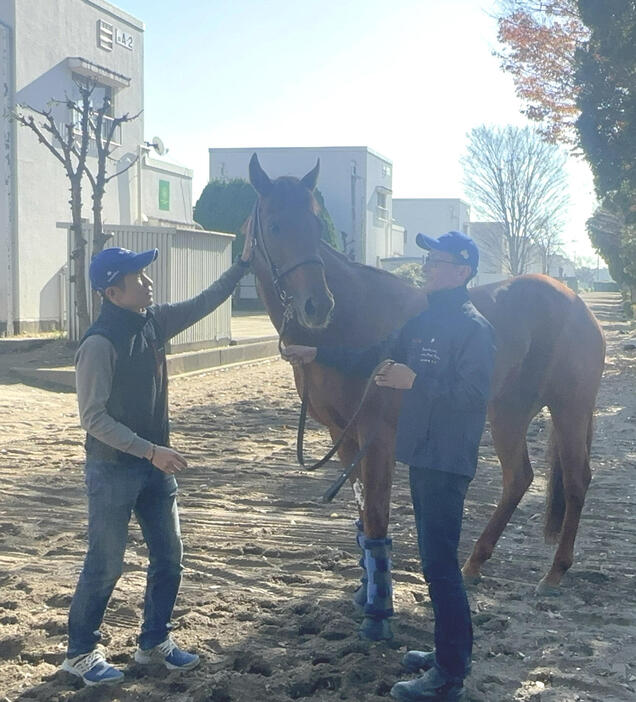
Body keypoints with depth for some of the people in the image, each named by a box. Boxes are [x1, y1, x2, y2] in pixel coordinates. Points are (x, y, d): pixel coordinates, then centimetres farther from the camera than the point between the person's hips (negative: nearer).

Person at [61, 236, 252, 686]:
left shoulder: (154, 323, 2)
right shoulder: (99, 344, -21)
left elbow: (204, 304, 11)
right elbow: (94, 417, -21)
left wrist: (243, 264, 1)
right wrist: (150, 450, -23)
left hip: (155, 464, 8)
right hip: (113, 470, -8)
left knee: (169, 557, 13)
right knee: (106, 565, 4)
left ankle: (155, 642, 29)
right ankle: (80, 653, 21)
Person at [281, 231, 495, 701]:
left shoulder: (473, 327, -15)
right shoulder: (423, 319, 12)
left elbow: (474, 393, -23)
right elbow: (374, 360, 16)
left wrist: (414, 382, -27)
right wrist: (317, 355, 10)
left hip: (447, 463, -9)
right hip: (421, 455, 9)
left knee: (439, 565, -5)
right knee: (437, 560, 17)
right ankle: (454, 651, 31)